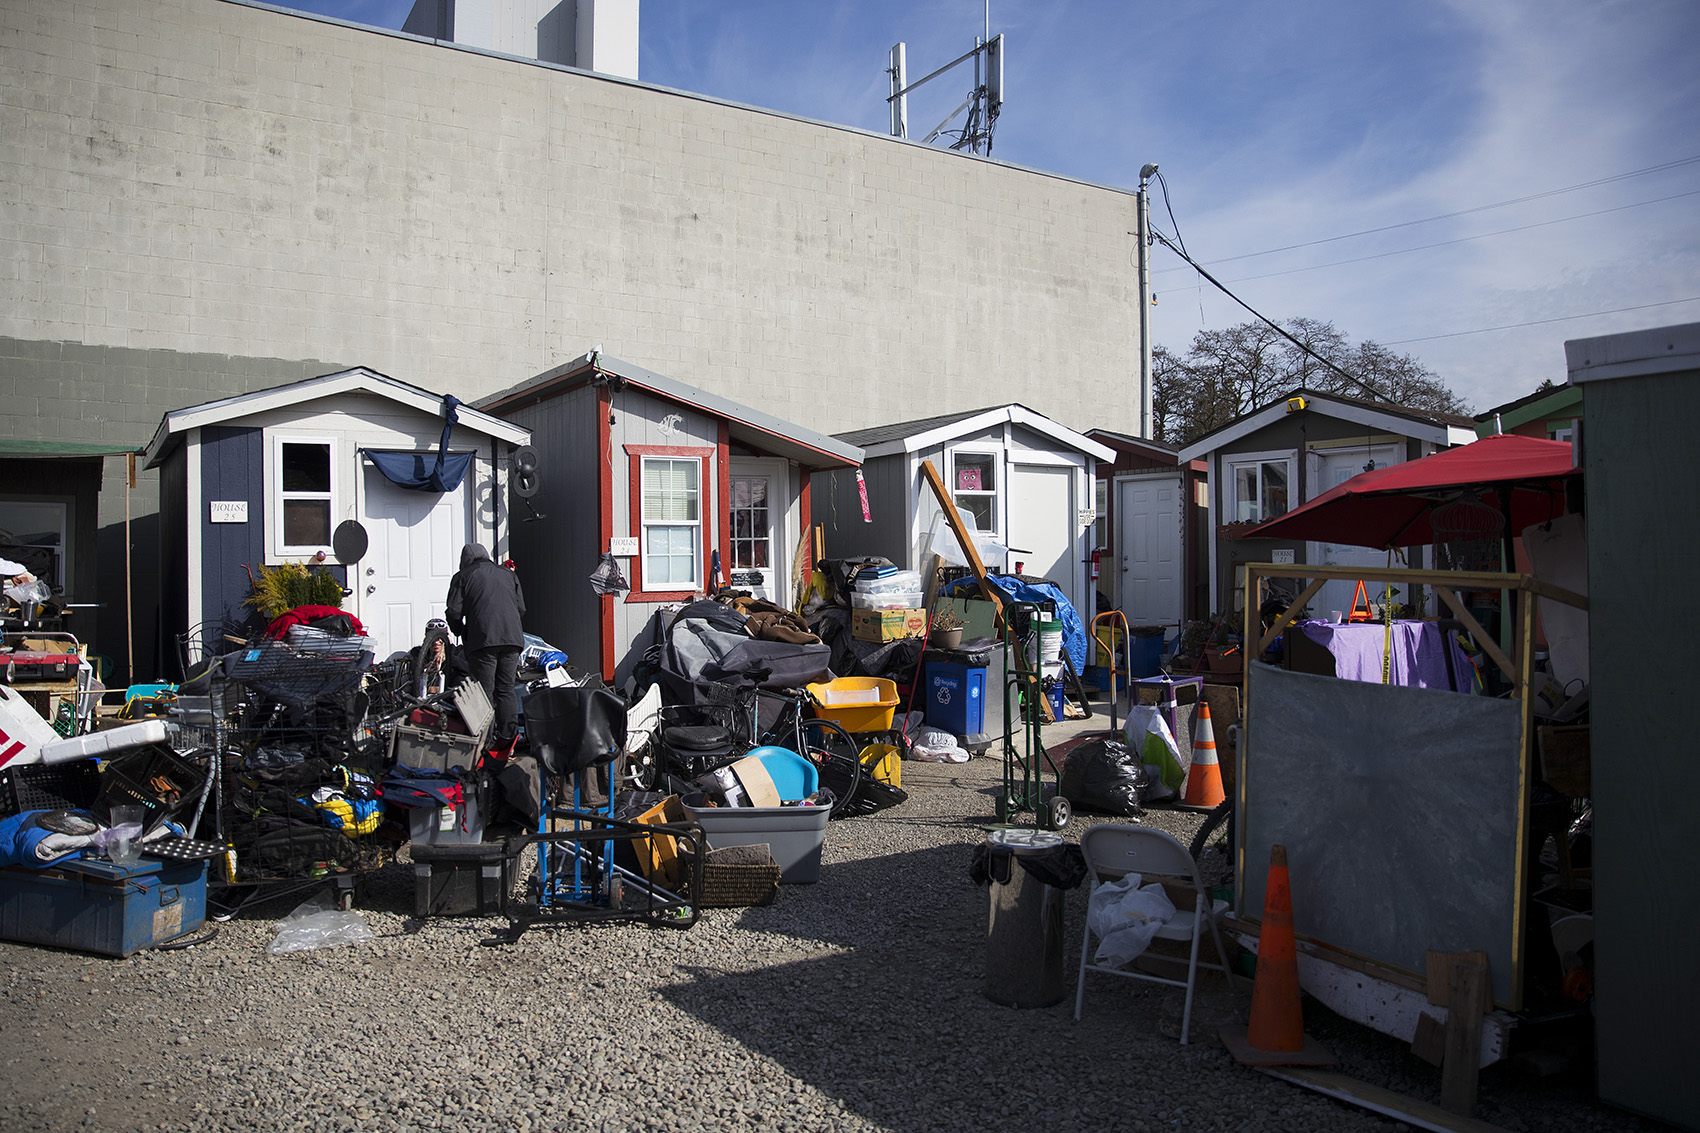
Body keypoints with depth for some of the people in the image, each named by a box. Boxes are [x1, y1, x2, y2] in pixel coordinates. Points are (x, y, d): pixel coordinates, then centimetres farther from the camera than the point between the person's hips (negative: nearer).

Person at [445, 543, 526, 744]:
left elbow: (454, 612, 1)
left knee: (484, 692, 0)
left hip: (483, 639, -4)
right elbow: (521, 609, 16)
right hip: (512, 639, 4)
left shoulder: (462, 576, 10)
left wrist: (461, 633, 18)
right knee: (506, 690, 10)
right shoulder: (508, 575, 21)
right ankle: (508, 736, 8)